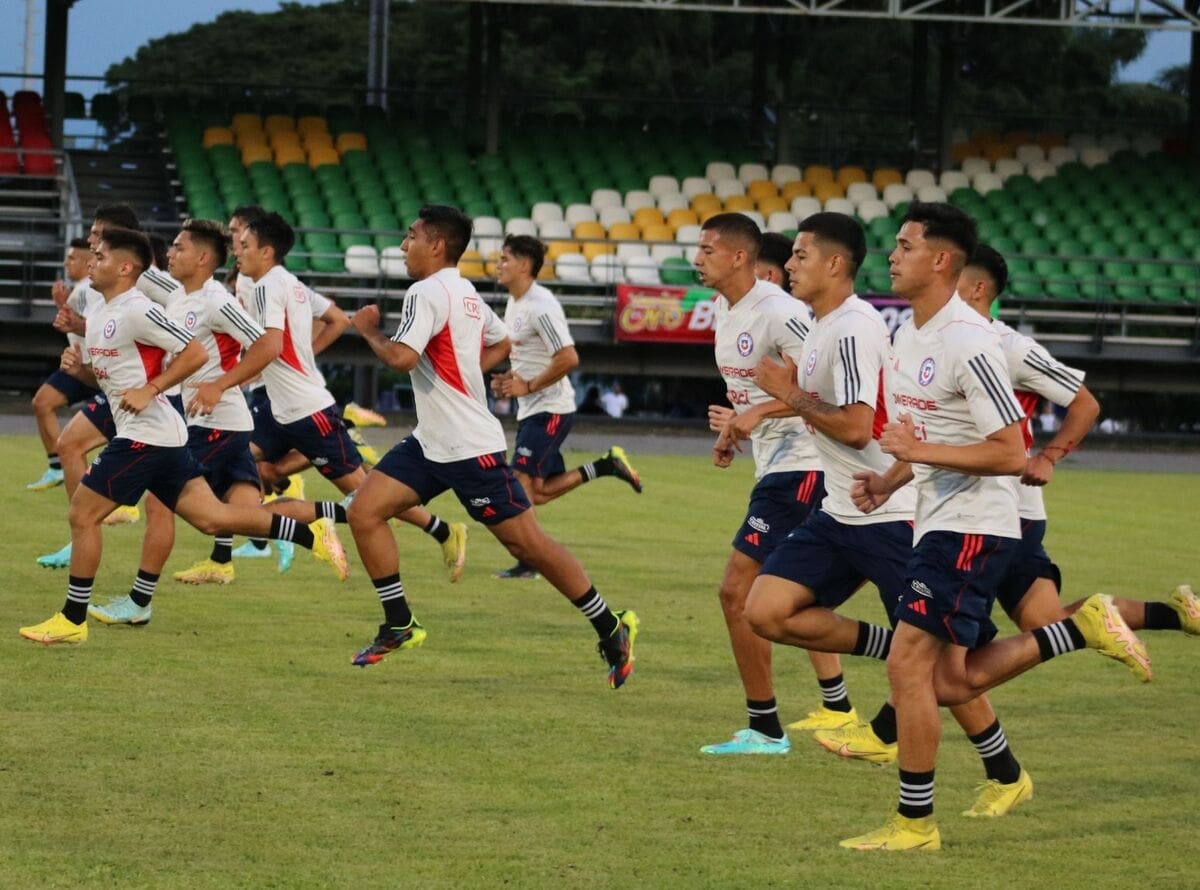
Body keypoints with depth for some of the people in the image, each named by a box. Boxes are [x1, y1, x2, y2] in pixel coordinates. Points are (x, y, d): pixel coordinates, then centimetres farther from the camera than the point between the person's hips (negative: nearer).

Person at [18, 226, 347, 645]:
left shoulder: (136, 311, -15)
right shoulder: (102, 313, 15)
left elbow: (195, 354, -18)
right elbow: (104, 373, 26)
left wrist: (149, 390, -21)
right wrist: (78, 363, 5)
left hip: (145, 434, -10)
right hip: (162, 436, 10)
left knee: (82, 514, -5)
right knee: (211, 517, 7)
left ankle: (72, 620, 2)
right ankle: (311, 535, 8)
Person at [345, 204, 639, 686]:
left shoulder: (427, 293, -17)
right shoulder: (466, 294, 12)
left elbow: (401, 358, -29)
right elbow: (501, 342, 29)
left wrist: (369, 330, -10)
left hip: (471, 448, -10)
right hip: (431, 442, 10)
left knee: (528, 543, -3)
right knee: (364, 511, 1)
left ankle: (611, 628, 7)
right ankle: (399, 626, 7)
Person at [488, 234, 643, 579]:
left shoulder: (540, 306, -19)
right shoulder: (514, 303, 11)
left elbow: (568, 358, -26)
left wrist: (527, 386, -18)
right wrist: (507, 379, 8)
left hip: (549, 409, -10)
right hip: (531, 409, 10)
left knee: (521, 481, -13)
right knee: (539, 492, 9)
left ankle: (527, 560, -7)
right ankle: (606, 466, 19)